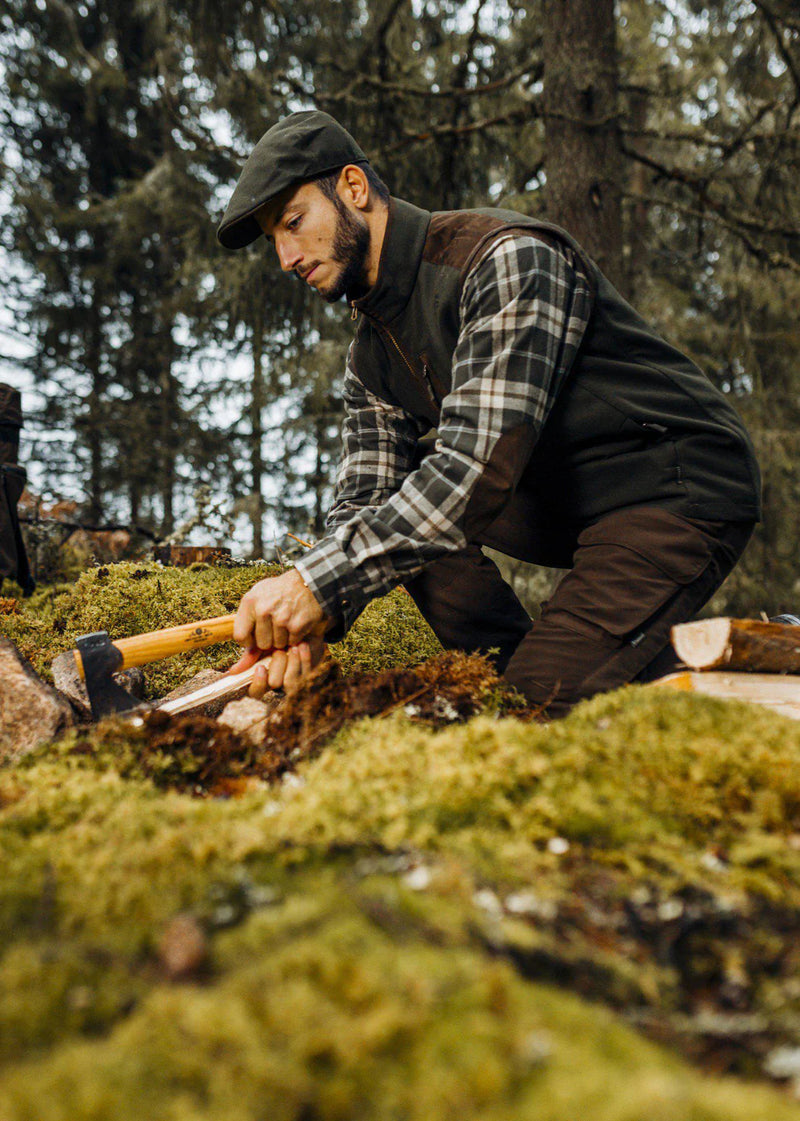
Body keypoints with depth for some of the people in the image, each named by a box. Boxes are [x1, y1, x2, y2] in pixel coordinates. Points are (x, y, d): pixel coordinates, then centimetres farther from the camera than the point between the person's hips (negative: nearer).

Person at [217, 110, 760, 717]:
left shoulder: (508, 258, -21)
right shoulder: (372, 354, 6)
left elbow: (479, 464, -31)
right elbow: (365, 497, -1)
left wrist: (318, 581, -34)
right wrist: (313, 620, -22)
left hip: (684, 487, -8)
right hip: (571, 502, 9)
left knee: (541, 706, -21)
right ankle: (512, 668, -2)